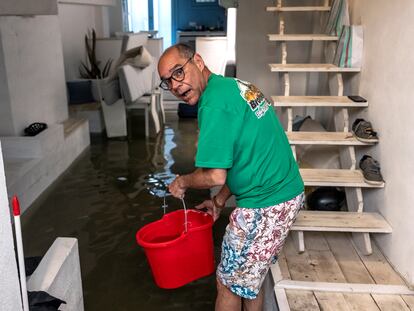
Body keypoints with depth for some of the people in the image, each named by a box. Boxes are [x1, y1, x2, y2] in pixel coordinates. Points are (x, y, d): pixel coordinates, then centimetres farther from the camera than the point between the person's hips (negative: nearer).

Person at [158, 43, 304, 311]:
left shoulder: (214, 104, -21)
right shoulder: (234, 86, 11)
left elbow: (215, 175, -23)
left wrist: (182, 182, -1)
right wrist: (220, 200, 17)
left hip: (264, 206, -9)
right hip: (288, 192, 10)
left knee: (230, 284, 10)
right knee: (251, 278, 24)